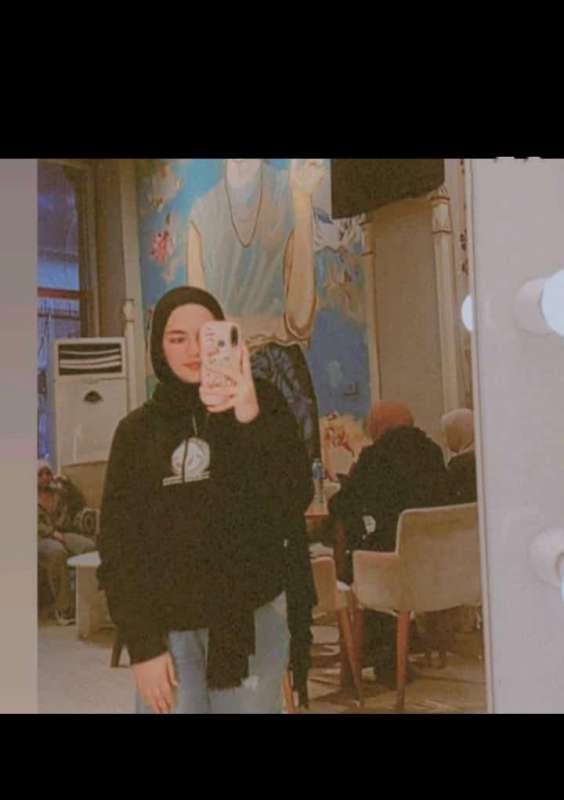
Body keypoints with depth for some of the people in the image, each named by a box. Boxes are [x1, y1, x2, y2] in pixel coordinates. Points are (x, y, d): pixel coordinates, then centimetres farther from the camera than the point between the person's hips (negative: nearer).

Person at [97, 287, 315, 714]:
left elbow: (294, 502, -9)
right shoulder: (137, 430, 5)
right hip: (167, 627, 1)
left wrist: (251, 421, -22)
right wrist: (142, 645, -4)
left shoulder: (262, 404, 2)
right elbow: (118, 543, 4)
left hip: (252, 618, -1)